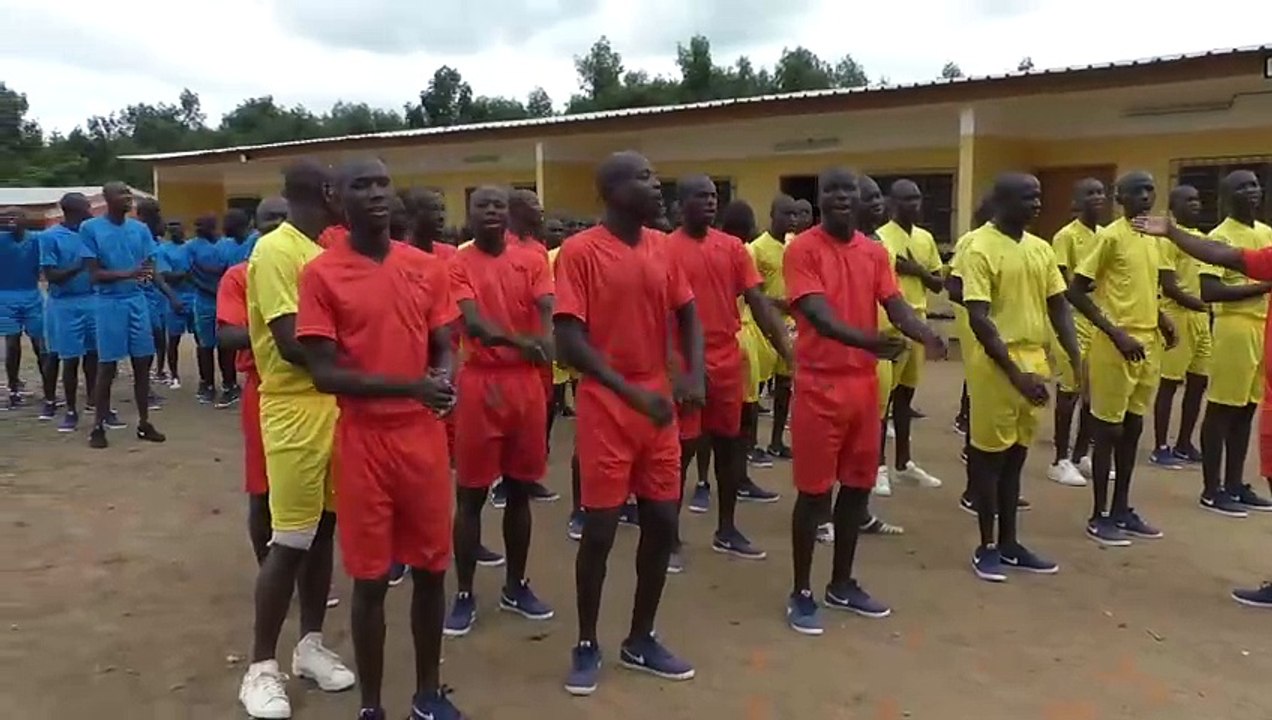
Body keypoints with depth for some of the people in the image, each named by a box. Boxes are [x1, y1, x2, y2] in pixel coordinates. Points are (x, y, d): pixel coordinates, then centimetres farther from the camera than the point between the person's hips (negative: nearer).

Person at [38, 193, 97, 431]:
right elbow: (51, 276, -11)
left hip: (93, 300, 4)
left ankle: (93, 398, 25)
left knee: (93, 354, 10)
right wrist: (80, 267, -22)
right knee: (71, 358, 3)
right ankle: (71, 411, 16)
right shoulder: (50, 236, -7)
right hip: (66, 305, -4)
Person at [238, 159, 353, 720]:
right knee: (290, 540, -1)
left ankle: (311, 645, 27)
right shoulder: (275, 250, -13)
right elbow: (291, 343, -19)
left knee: (323, 530, 14)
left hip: (333, 406, 8)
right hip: (296, 411, -8)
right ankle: (261, 667, 13)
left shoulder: (317, 250, 13)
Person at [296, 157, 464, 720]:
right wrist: (410, 387, -22)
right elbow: (324, 374, -12)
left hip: (425, 436, 4)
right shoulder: (320, 274, -6)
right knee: (370, 578, 5)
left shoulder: (427, 267, 6)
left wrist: (445, 377, -13)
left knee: (431, 569, 11)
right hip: (364, 440, -3)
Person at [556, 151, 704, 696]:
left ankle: (641, 640, 27)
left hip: (660, 406, 6)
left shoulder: (662, 248, 7)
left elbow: (687, 314, 14)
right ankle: (587, 646, 21)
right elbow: (569, 340, -16)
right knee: (600, 530, 1)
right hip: (607, 408, -6)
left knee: (662, 523, 9)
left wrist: (694, 375, -3)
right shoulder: (580, 251, -11)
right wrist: (631, 392, -21)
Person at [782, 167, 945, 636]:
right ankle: (801, 593, 14)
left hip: (865, 382, 6)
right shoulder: (802, 249, -9)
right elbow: (818, 313, -21)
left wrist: (924, 333, -20)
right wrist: (867, 341, -38)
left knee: (858, 486, 13)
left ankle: (842, 584, 29)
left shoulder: (875, 253, 11)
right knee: (814, 490, 0)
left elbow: (895, 304, 2)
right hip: (819, 384, -6)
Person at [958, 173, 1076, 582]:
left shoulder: (1041, 249, 10)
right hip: (996, 365, -7)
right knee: (989, 453, 3)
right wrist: (1015, 373, -21)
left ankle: (1010, 543, 24)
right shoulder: (979, 248, -12)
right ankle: (986, 547, 14)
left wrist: (1077, 361, 1)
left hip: (1035, 362, 7)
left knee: (1016, 454, 13)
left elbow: (1058, 308, 13)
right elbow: (978, 319, -18)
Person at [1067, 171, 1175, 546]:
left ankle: (1122, 510, 23)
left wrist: (1161, 319, 6)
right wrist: (1115, 333, -20)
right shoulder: (1110, 236, -11)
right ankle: (1099, 516, 9)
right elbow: (1075, 291, -15)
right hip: (1116, 346, -8)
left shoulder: (1153, 238, 13)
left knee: (1133, 427, 13)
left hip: (1148, 345, 8)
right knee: (1108, 429, -1)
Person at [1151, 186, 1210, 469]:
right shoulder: (1169, 237, -10)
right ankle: (1161, 448, 3)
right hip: (1178, 317, -8)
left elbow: (1205, 279, 21)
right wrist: (1199, 305, -18)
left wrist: (1209, 310, 11)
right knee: (1169, 383, -4)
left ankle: (1184, 444, 21)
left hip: (1200, 318, 9)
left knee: (1198, 382, 11)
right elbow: (1168, 286, -17)